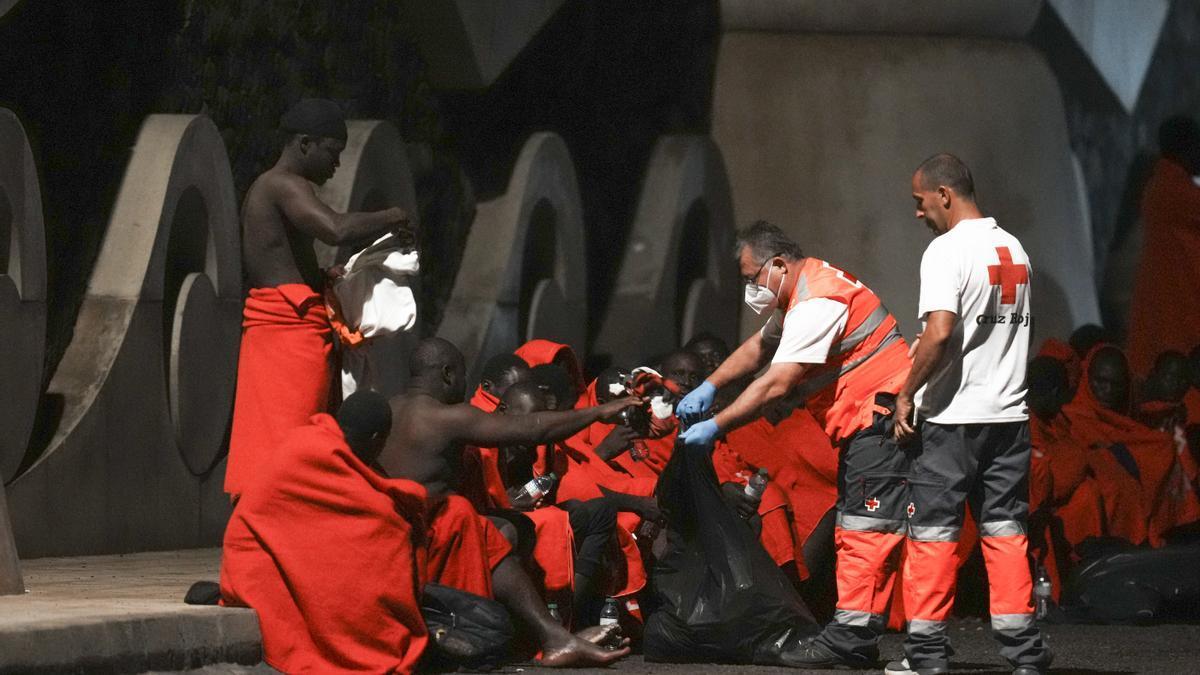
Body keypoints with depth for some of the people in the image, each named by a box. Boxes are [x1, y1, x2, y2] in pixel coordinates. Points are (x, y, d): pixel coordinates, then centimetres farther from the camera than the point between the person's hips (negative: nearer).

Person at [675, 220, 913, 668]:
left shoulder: (816, 305, -19)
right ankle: (855, 637, 13)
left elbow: (776, 385, -23)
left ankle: (853, 635, -18)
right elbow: (758, 349, 25)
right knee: (854, 525, 12)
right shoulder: (805, 291, 16)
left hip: (883, 412, -11)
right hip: (866, 418, 11)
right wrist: (708, 387, 12)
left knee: (864, 525, -14)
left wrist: (715, 427, -20)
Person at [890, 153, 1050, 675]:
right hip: (1010, 413, 7)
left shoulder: (947, 250, -12)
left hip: (953, 417, -7)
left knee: (933, 532, 2)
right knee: (1005, 530, 9)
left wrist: (907, 395, -13)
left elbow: (940, 333, -23)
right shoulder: (1013, 249, 12)